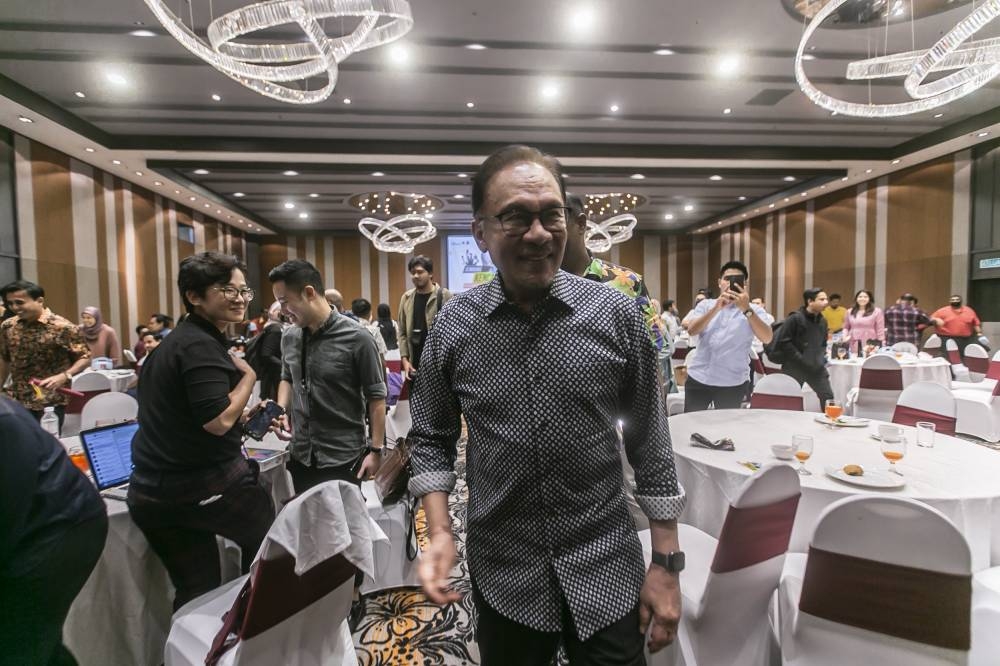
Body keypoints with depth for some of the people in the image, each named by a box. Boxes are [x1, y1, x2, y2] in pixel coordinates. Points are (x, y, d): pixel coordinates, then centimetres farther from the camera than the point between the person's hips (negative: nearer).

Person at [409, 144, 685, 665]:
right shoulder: (453, 327, -9)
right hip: (503, 574, 1)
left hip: (607, 568, 0)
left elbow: (650, 442, -3)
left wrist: (666, 563, -2)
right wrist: (440, 532, -9)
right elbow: (431, 439, 3)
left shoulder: (618, 315, -10)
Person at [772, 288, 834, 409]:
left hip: (817, 367, 6)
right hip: (795, 367, -6)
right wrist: (801, 359, -18)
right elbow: (782, 342, -18)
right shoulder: (795, 318, -13)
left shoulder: (822, 321, 10)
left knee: (828, 397, 5)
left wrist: (822, 357, 6)